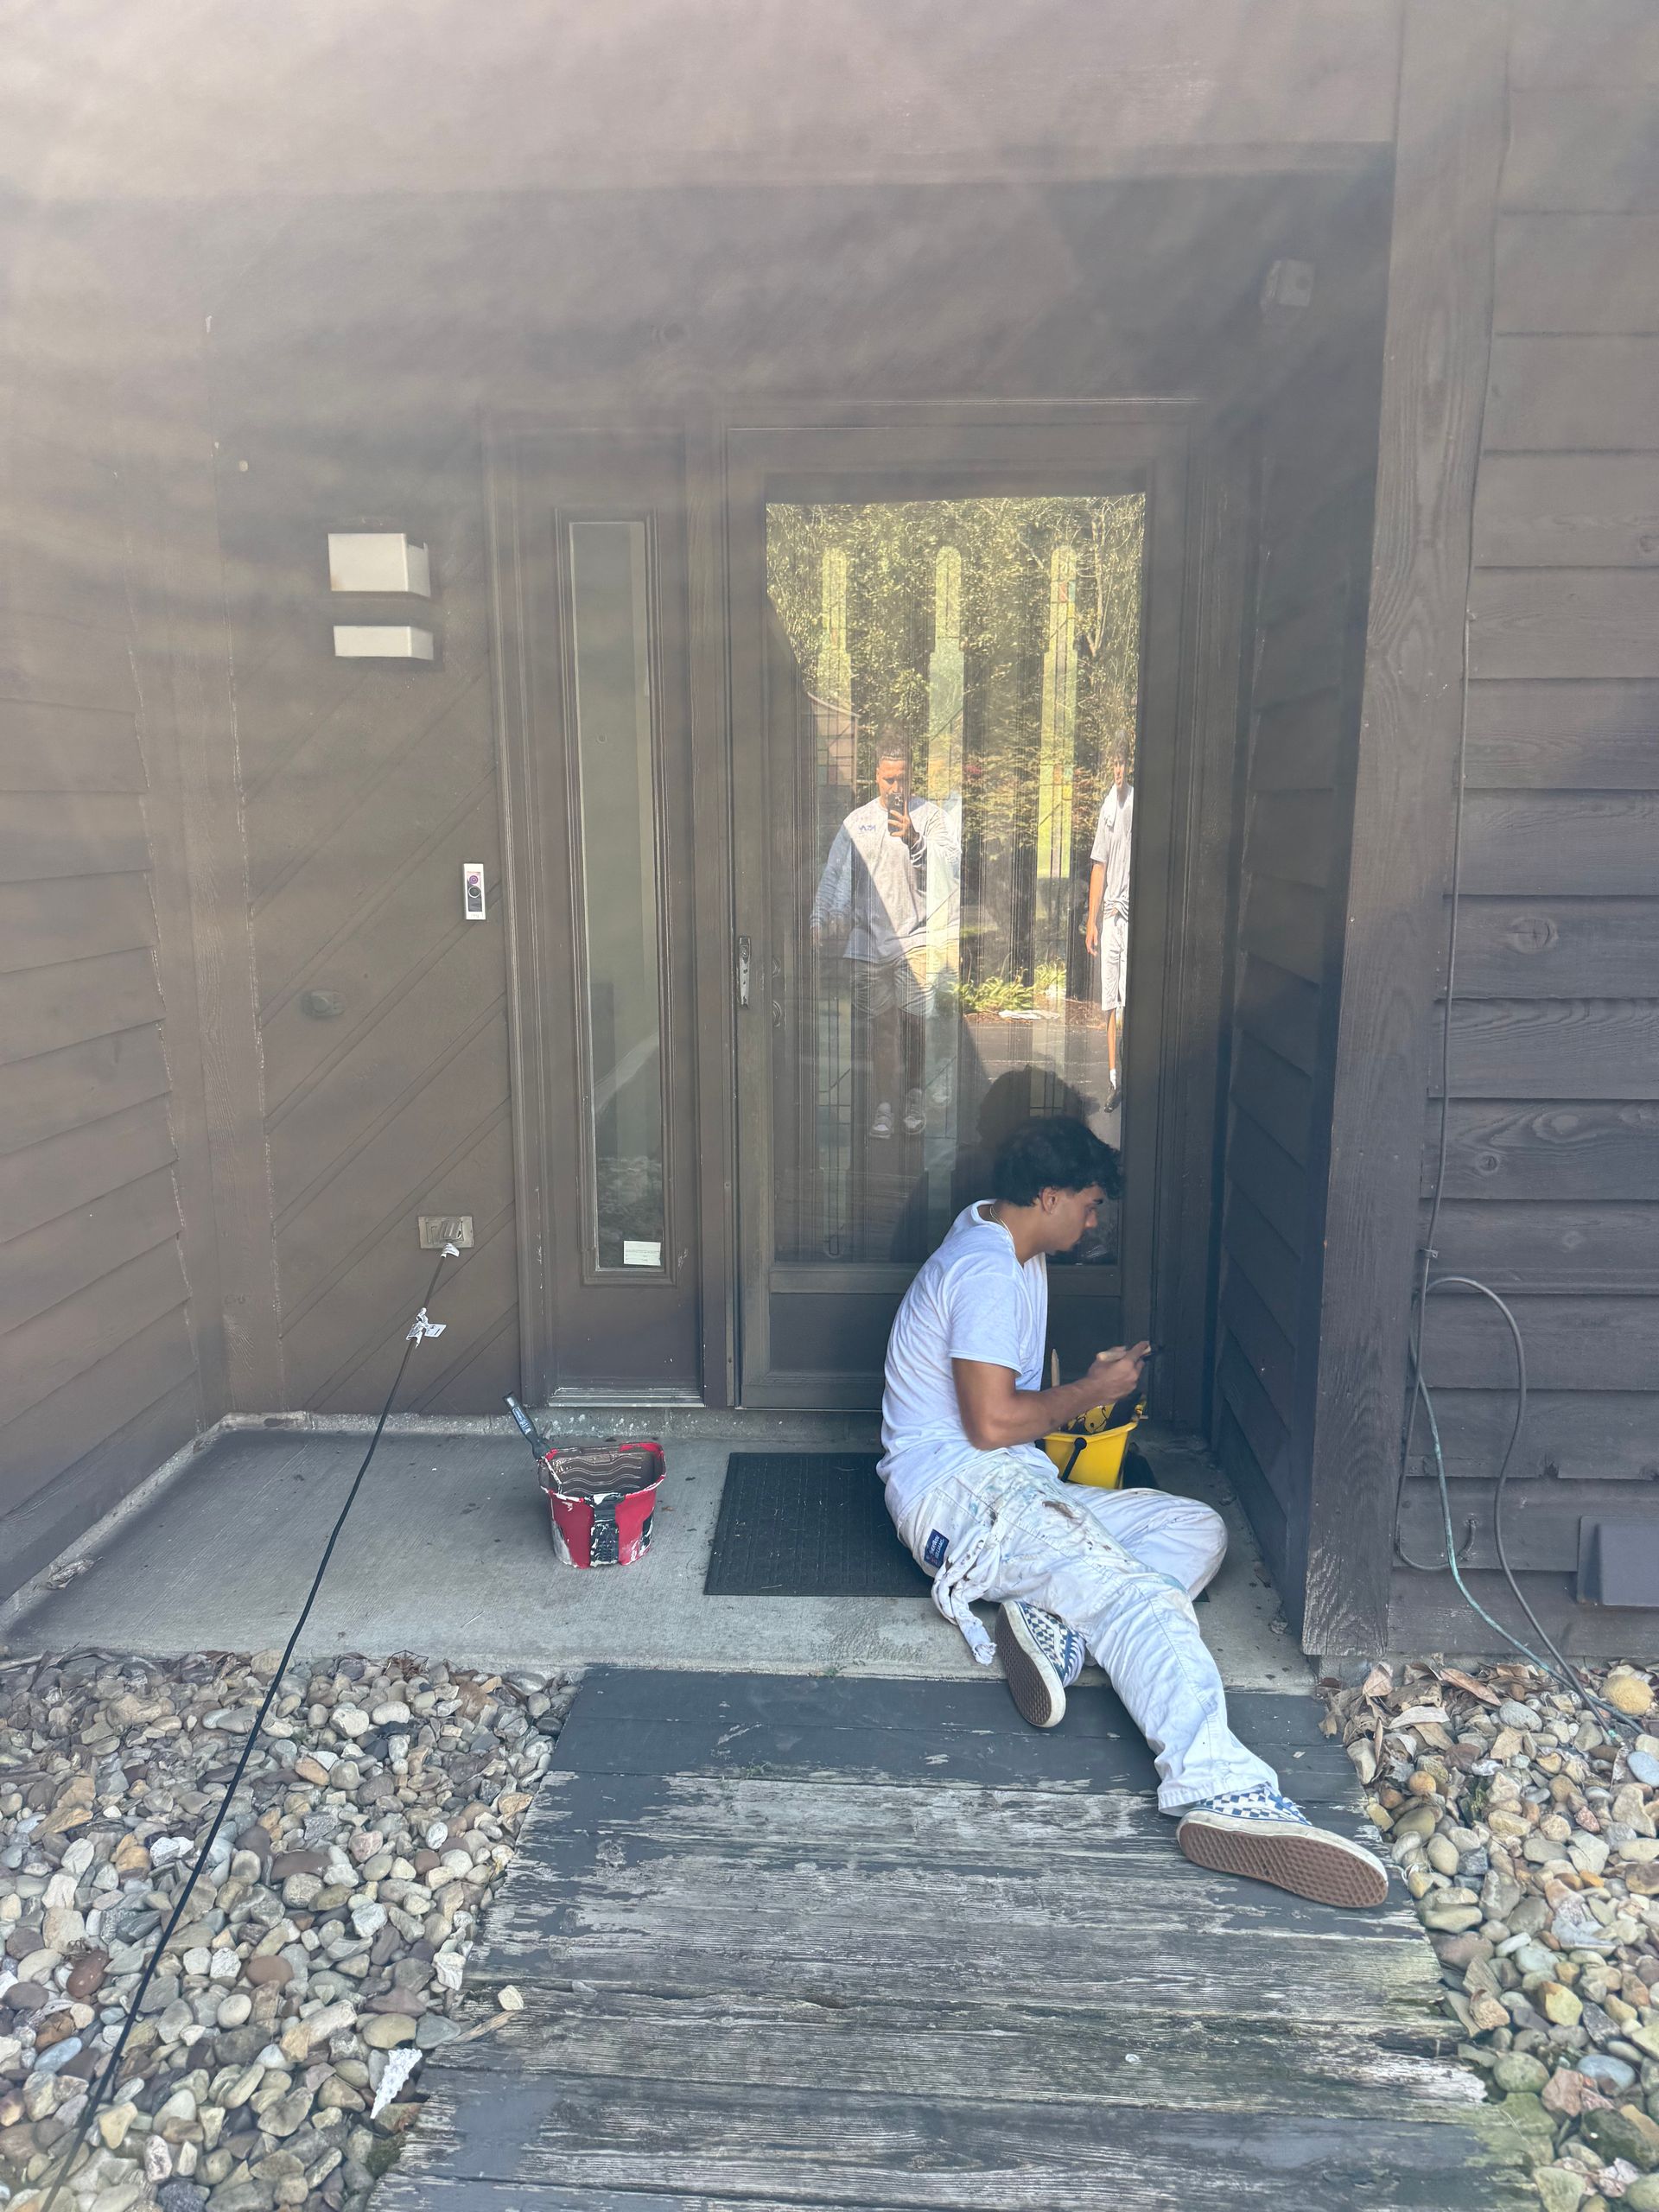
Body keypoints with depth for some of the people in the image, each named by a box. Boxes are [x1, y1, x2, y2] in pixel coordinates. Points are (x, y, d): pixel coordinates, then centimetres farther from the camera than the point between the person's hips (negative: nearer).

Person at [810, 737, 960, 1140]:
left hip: (916, 936, -2)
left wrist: (913, 840, -25)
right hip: (869, 937, 2)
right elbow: (835, 873, 11)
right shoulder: (858, 821, 11)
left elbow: (949, 866, -11)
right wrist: (821, 917, -1)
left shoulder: (932, 816, 3)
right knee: (880, 1023, 2)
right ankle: (883, 1105, 11)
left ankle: (915, 1096, 12)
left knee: (916, 1018, -8)